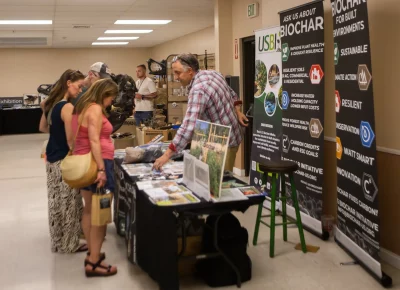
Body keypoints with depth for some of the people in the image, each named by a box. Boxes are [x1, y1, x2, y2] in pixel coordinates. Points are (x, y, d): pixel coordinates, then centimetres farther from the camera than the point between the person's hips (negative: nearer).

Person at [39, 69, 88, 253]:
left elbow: (43, 128, 20)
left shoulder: (51, 103, 6)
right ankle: (68, 244, 12)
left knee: (58, 201, 18)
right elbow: (71, 141, -21)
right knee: (67, 203, 1)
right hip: (64, 161, -9)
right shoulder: (68, 107, -21)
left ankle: (59, 241, 31)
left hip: (51, 157, 9)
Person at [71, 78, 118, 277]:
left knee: (90, 210, 14)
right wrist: (101, 169, -25)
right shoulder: (95, 108, -14)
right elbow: (94, 141, -22)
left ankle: (92, 253, 23)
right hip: (97, 163, -10)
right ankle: (93, 262, -4)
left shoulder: (81, 107, 16)